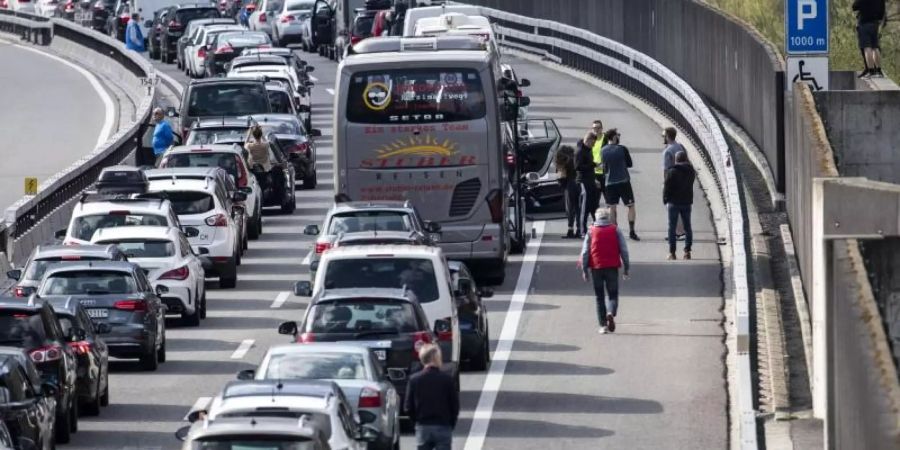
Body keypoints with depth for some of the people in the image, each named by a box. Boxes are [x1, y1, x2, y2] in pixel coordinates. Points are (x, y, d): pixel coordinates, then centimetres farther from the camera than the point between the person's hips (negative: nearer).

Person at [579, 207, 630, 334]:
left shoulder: (591, 232, 3)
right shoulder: (615, 230, 3)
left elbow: (585, 252, 1)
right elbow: (624, 250, 1)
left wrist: (584, 270, 5)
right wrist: (626, 268, 6)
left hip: (596, 267, 0)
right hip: (612, 266, 0)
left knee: (599, 297, 8)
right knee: (613, 294, 7)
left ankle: (603, 325, 4)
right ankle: (611, 313, -23)